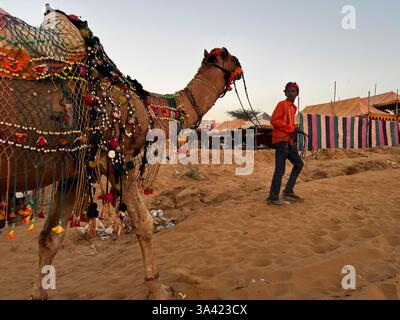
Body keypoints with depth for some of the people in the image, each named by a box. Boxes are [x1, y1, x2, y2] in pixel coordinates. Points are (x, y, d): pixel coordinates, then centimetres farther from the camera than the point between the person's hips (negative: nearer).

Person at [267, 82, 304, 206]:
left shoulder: (293, 107, 20)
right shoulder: (282, 104, -6)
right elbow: (274, 120, -18)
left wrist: (295, 130, 6)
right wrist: (292, 128, -17)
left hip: (289, 141, 9)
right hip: (281, 140, -9)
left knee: (299, 163, 13)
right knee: (280, 169, -9)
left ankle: (288, 192, 19)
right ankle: (273, 198, -2)